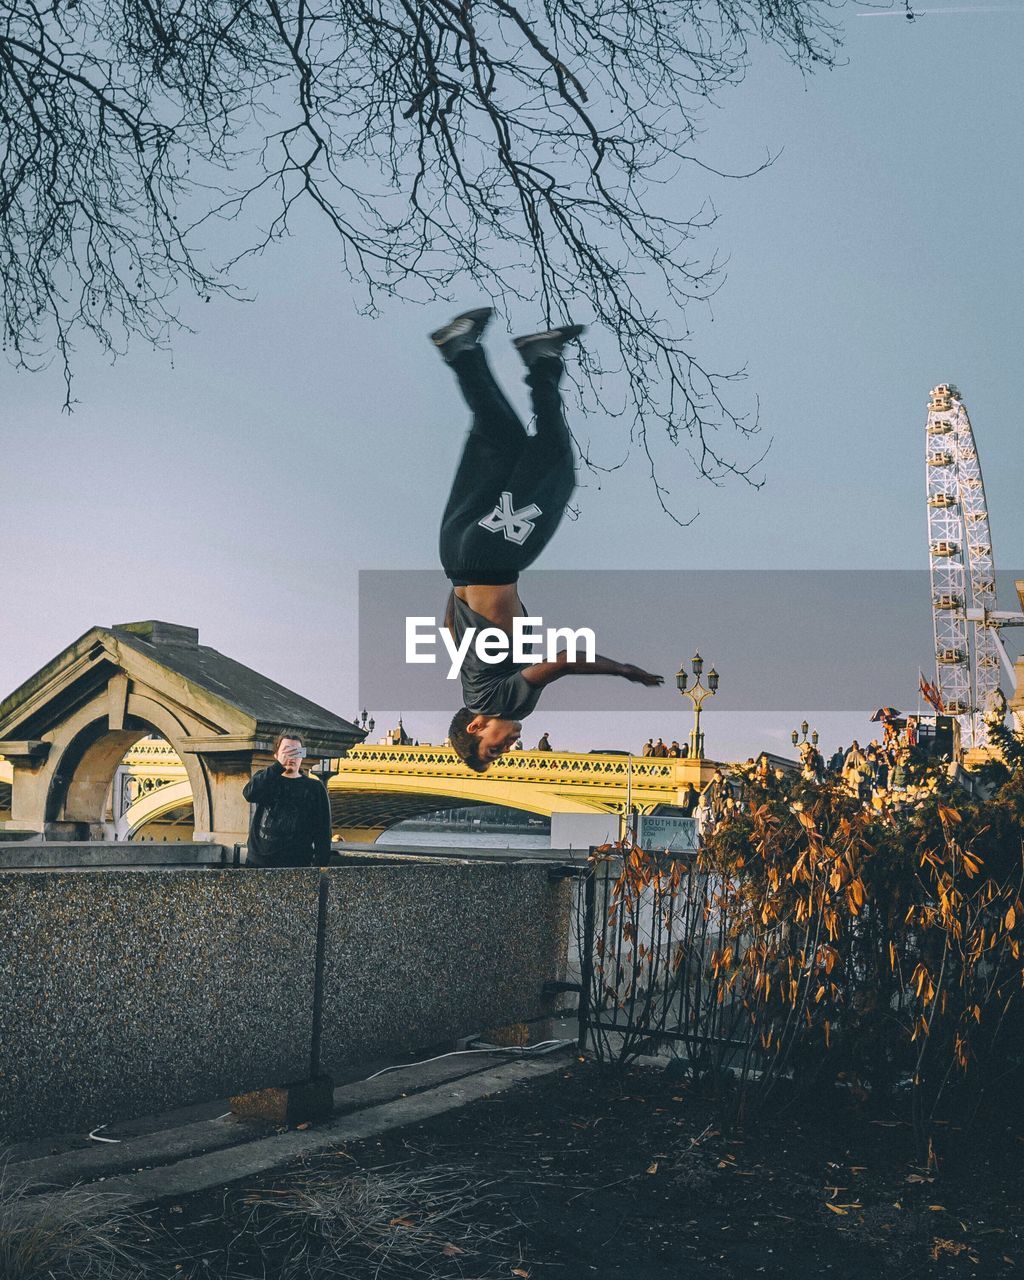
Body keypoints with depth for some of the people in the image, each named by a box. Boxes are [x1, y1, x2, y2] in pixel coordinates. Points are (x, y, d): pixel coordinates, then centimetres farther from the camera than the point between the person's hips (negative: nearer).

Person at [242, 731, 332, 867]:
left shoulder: (315, 788, 7)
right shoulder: (264, 778, 12)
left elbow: (323, 832, 3)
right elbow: (249, 793, -13)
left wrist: (319, 865, -8)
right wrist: (279, 765, -20)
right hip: (258, 862, 2)